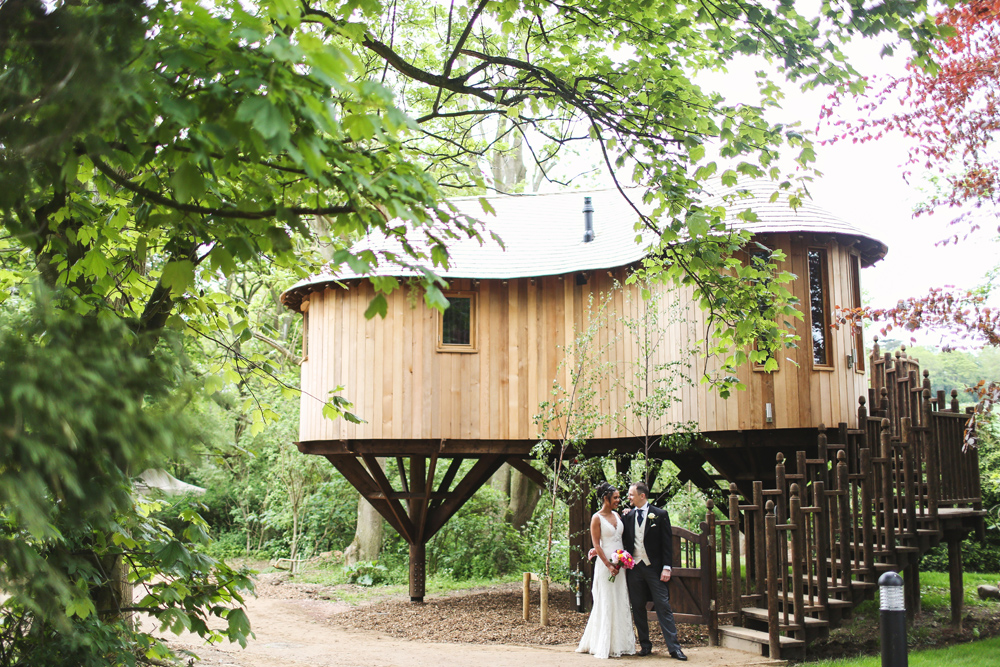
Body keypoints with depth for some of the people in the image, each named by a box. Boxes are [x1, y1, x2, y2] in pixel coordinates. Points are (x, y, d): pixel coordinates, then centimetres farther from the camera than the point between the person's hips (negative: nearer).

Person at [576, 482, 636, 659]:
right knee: (606, 604, -4)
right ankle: (604, 646, 3)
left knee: (621, 603, 7)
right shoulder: (597, 518, -7)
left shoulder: (617, 515, 12)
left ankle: (620, 644, 14)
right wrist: (608, 565, -17)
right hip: (605, 565, -7)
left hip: (620, 564, 7)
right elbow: (596, 545, -11)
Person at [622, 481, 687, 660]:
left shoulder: (660, 515, -1)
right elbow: (621, 540, 14)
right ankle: (645, 645, 17)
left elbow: (667, 543, -3)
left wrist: (666, 567, -9)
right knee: (637, 608, 7)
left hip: (654, 567, -4)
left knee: (663, 607, -5)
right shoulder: (627, 517, 8)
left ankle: (674, 647, -3)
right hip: (633, 568, 4)